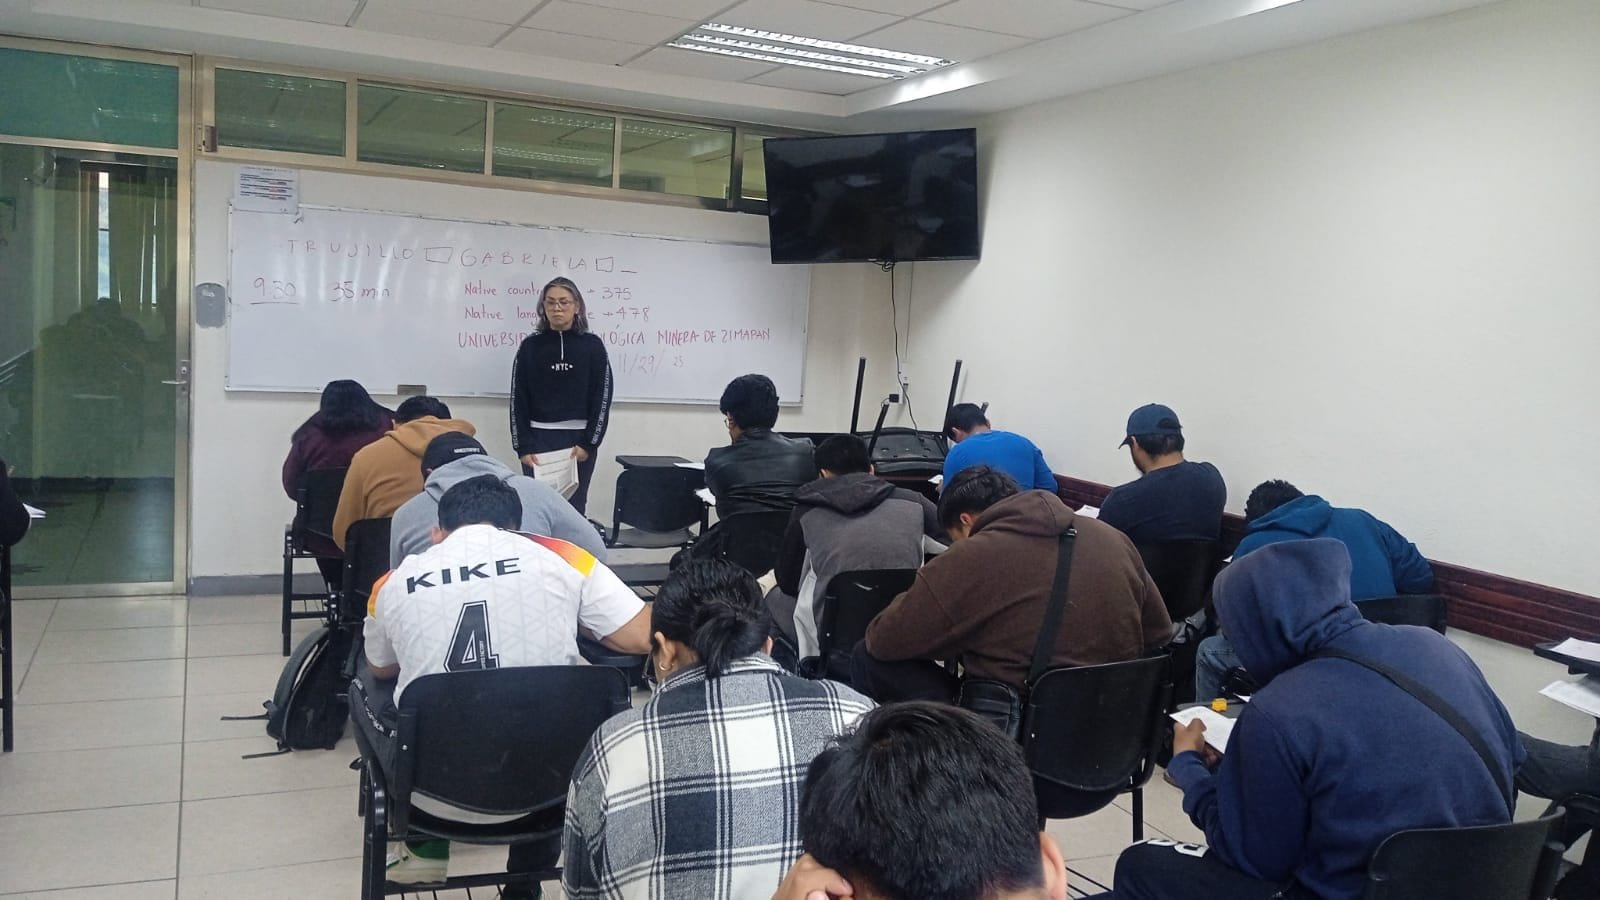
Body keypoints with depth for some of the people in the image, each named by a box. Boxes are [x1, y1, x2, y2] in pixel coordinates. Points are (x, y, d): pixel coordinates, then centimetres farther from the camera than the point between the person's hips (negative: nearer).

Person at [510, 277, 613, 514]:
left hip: (579, 440, 0)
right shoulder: (530, 346, 5)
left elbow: (602, 398, 0)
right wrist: (523, 446, -5)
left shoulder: (592, 345, 3)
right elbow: (518, 400, 3)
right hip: (538, 439, 0)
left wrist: (589, 443, -7)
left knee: (573, 508, 1)